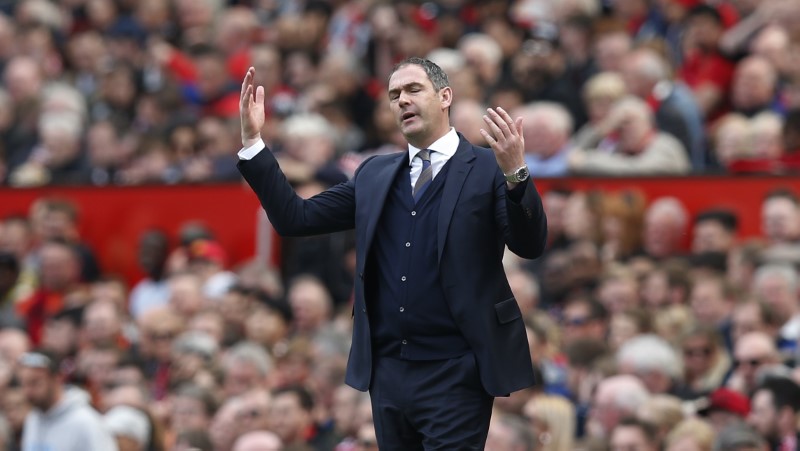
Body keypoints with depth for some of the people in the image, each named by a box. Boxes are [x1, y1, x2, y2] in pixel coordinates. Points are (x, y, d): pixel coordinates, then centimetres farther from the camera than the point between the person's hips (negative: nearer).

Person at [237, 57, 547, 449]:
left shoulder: (489, 168, -1)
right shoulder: (374, 175, 14)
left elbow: (530, 245, -13)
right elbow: (295, 218, 12)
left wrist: (516, 174, -30)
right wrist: (253, 142, 4)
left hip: (453, 373, -5)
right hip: (387, 372, 5)